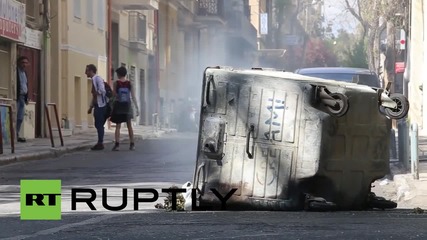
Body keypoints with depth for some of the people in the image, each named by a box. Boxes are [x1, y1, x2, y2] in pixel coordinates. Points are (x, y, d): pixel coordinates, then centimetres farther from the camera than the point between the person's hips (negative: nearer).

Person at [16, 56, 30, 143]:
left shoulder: (24, 73, 17)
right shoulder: (15, 71, -8)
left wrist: (26, 98, 16)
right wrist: (14, 97, -19)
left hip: (22, 97, 8)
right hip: (16, 97, -8)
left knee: (20, 118, 7)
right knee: (14, 117, -10)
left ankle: (16, 135, 11)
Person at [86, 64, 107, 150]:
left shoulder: (98, 79, -12)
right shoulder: (93, 80, 17)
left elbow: (102, 90, -25)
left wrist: (96, 93, -9)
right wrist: (91, 106, 21)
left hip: (101, 105, -9)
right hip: (97, 105, 9)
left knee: (99, 125, -6)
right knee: (98, 125, 11)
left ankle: (100, 143, -3)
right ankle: (99, 143, 16)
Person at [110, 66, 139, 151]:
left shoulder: (116, 83, -6)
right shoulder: (129, 83, -1)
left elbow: (113, 95, -8)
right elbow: (133, 97, -3)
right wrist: (137, 108, 0)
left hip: (118, 106, -2)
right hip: (127, 106, 2)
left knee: (118, 126, 2)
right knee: (129, 126, 13)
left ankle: (117, 144, -12)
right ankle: (132, 144, 14)